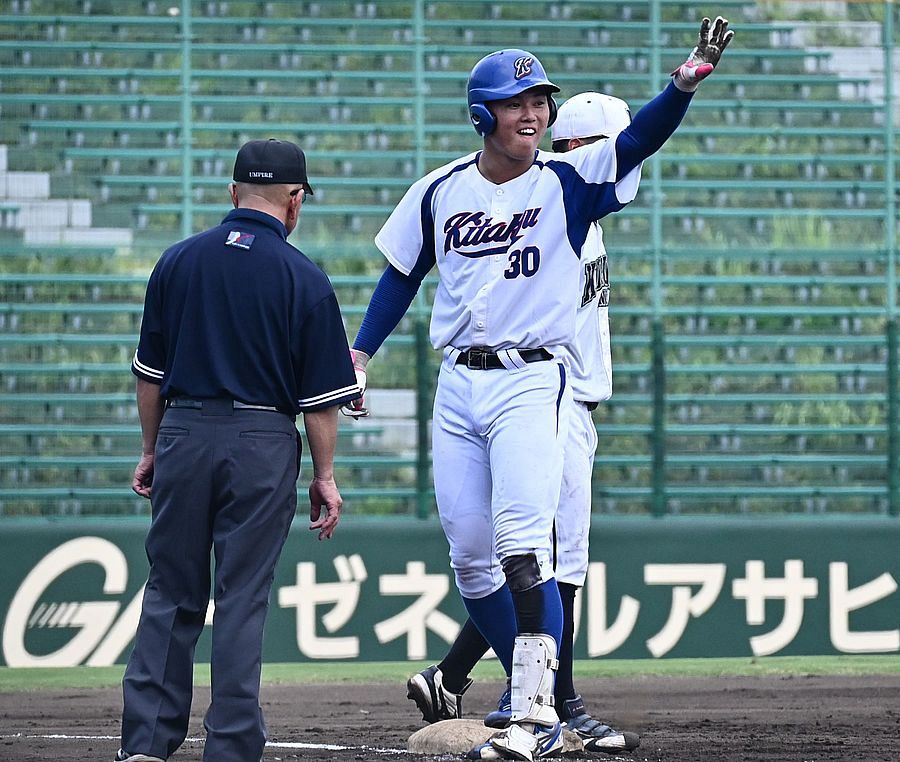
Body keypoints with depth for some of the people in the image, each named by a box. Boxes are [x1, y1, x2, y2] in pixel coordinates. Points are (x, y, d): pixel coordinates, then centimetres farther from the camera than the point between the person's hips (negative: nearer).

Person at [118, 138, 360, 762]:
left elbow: (150, 372, 9)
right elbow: (320, 395, -4)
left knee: (171, 592, 9)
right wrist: (325, 476, 4)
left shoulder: (178, 261, 4)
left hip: (182, 435, 3)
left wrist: (153, 449, 17)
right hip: (263, 444, -2)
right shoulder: (304, 279, -4)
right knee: (242, 598, 2)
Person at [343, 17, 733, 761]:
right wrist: (359, 356, 10)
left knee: (522, 547, -18)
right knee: (469, 555, 4)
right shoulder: (441, 191, 8)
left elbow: (640, 139, -17)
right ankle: (534, 700, 16)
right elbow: (401, 275, 17)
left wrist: (686, 83, -34)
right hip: (458, 385, 4)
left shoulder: (568, 181, -2)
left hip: (531, 380, -4)